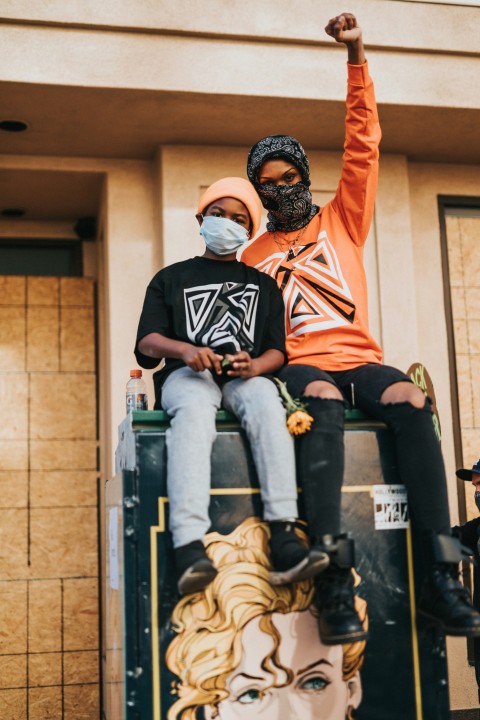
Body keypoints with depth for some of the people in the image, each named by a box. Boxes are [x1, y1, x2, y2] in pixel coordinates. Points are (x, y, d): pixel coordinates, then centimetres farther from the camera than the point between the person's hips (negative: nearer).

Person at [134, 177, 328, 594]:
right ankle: (189, 547, -55)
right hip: (188, 373, -1)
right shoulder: (171, 278, 23)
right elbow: (147, 342, 9)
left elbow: (277, 350, 14)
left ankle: (283, 536, -48)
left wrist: (253, 366, -11)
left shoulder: (262, 284, 26)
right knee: (194, 413, -39)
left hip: (247, 374, 1)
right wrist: (184, 349, -14)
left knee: (268, 407, -37)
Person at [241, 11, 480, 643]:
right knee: (323, 402, -37)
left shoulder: (341, 222, 21)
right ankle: (334, 578, -48)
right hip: (299, 366, -1)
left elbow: (364, 147, 13)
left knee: (409, 400, -32)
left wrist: (357, 58, 7)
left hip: (358, 358, 1)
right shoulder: (251, 257, 21)